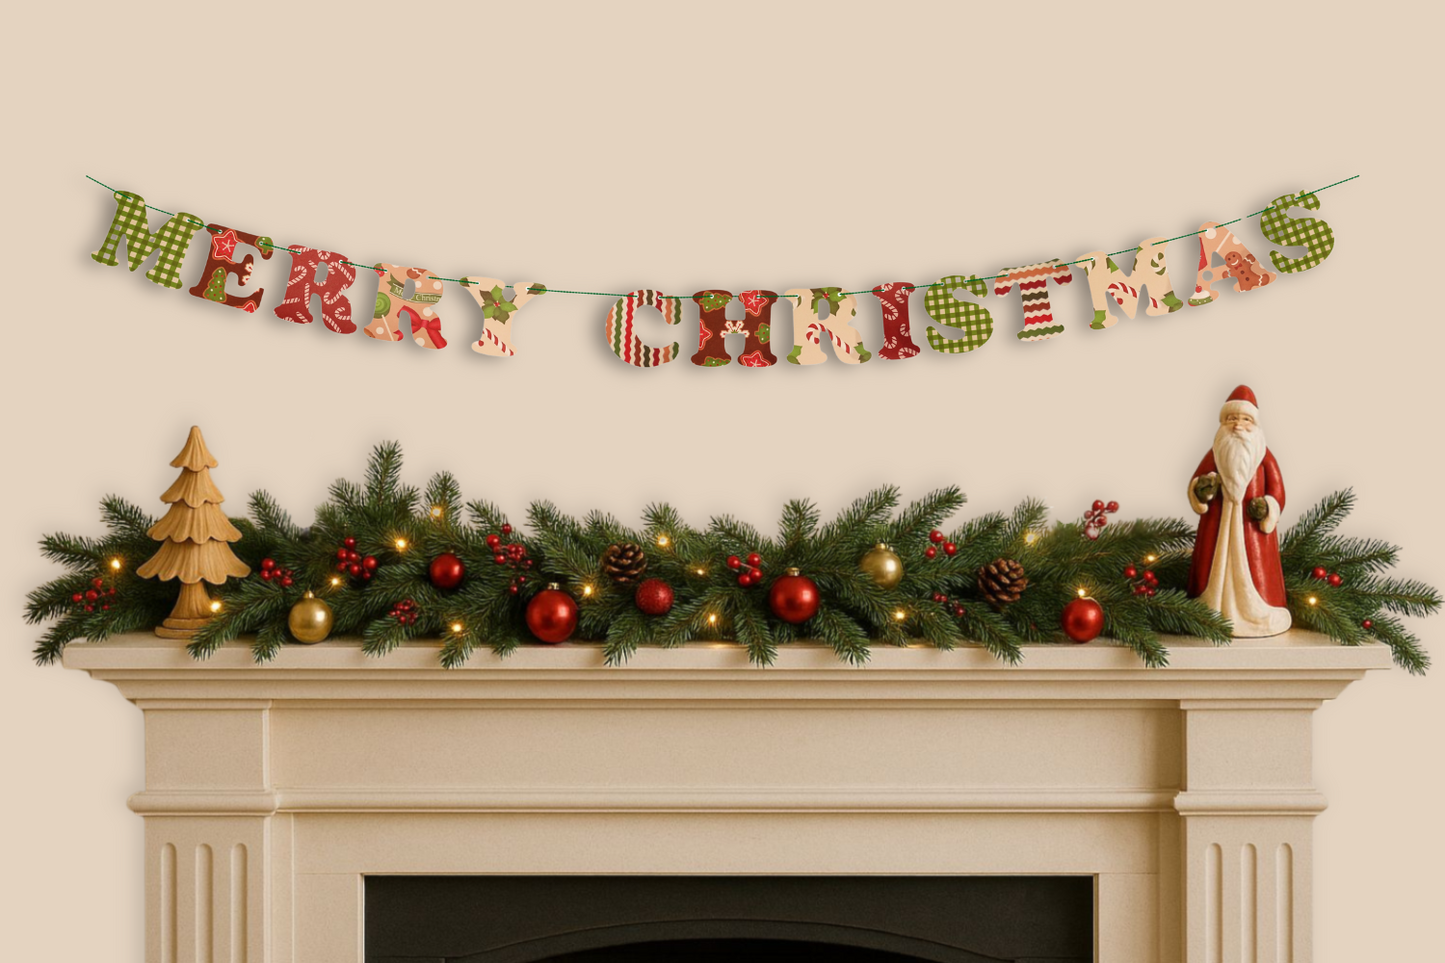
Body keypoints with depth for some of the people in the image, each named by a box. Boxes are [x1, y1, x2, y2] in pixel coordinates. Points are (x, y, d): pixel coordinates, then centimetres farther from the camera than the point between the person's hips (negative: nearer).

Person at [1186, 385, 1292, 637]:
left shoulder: (1264, 456, 2)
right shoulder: (1214, 455, 7)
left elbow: (1277, 489, 1)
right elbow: (1194, 483, 8)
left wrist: (1267, 508, -17)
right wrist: (1202, 489, -15)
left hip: (1252, 525, -2)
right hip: (1218, 524, 2)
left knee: (1253, 570, -6)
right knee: (1218, 568, -1)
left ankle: (1256, 617, -2)